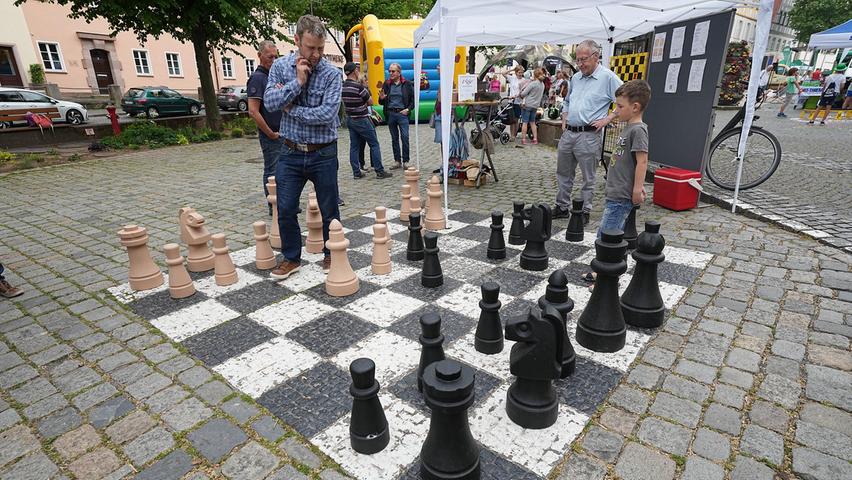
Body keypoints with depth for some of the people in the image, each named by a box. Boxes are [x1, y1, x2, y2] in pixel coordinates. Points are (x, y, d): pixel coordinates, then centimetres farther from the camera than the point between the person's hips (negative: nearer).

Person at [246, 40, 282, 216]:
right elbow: (253, 111, -20)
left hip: (283, 134, 8)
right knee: (272, 172, 1)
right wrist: (271, 134, -16)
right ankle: (274, 207, 10)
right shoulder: (257, 78, -12)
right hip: (271, 137, -8)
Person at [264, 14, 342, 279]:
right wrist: (298, 82, -18)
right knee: (285, 210, 7)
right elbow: (269, 102, -10)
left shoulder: (332, 73, -8)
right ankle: (291, 258, 25)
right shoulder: (280, 66, 2)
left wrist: (291, 110, -12)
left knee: (329, 210, 9)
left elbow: (327, 114, -21)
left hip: (323, 154, -2)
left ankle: (332, 255, 29)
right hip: (290, 153, 3)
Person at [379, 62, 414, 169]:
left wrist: (408, 109, -9)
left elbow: (413, 99, 3)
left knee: (405, 137, -5)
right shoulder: (386, 84, 7)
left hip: (402, 113, -3)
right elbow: (382, 102, 11)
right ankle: (397, 161, 16)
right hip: (390, 114, 3)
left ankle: (405, 161, 4)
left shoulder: (407, 84, 0)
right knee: (394, 139, 8)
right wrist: (381, 98, -11)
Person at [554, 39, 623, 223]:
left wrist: (608, 118, -12)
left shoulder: (608, 77, -7)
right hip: (567, 133, 7)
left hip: (588, 136, -7)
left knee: (588, 178, 3)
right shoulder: (575, 77, 14)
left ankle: (584, 212, 12)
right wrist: (564, 119, 15)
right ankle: (562, 207, 25)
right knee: (563, 173, 13)